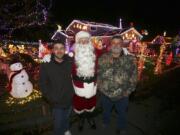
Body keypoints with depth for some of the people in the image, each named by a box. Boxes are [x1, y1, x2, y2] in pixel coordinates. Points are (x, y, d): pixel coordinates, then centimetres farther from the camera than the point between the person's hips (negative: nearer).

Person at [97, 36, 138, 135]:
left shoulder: (130, 59, -11)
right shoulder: (103, 58, -9)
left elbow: (134, 78, -7)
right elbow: (97, 74, -4)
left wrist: (128, 91, -10)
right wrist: (100, 87, -7)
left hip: (122, 96, 0)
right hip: (105, 94, 1)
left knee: (122, 113, 25)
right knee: (106, 111, 29)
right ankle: (105, 122, 60)